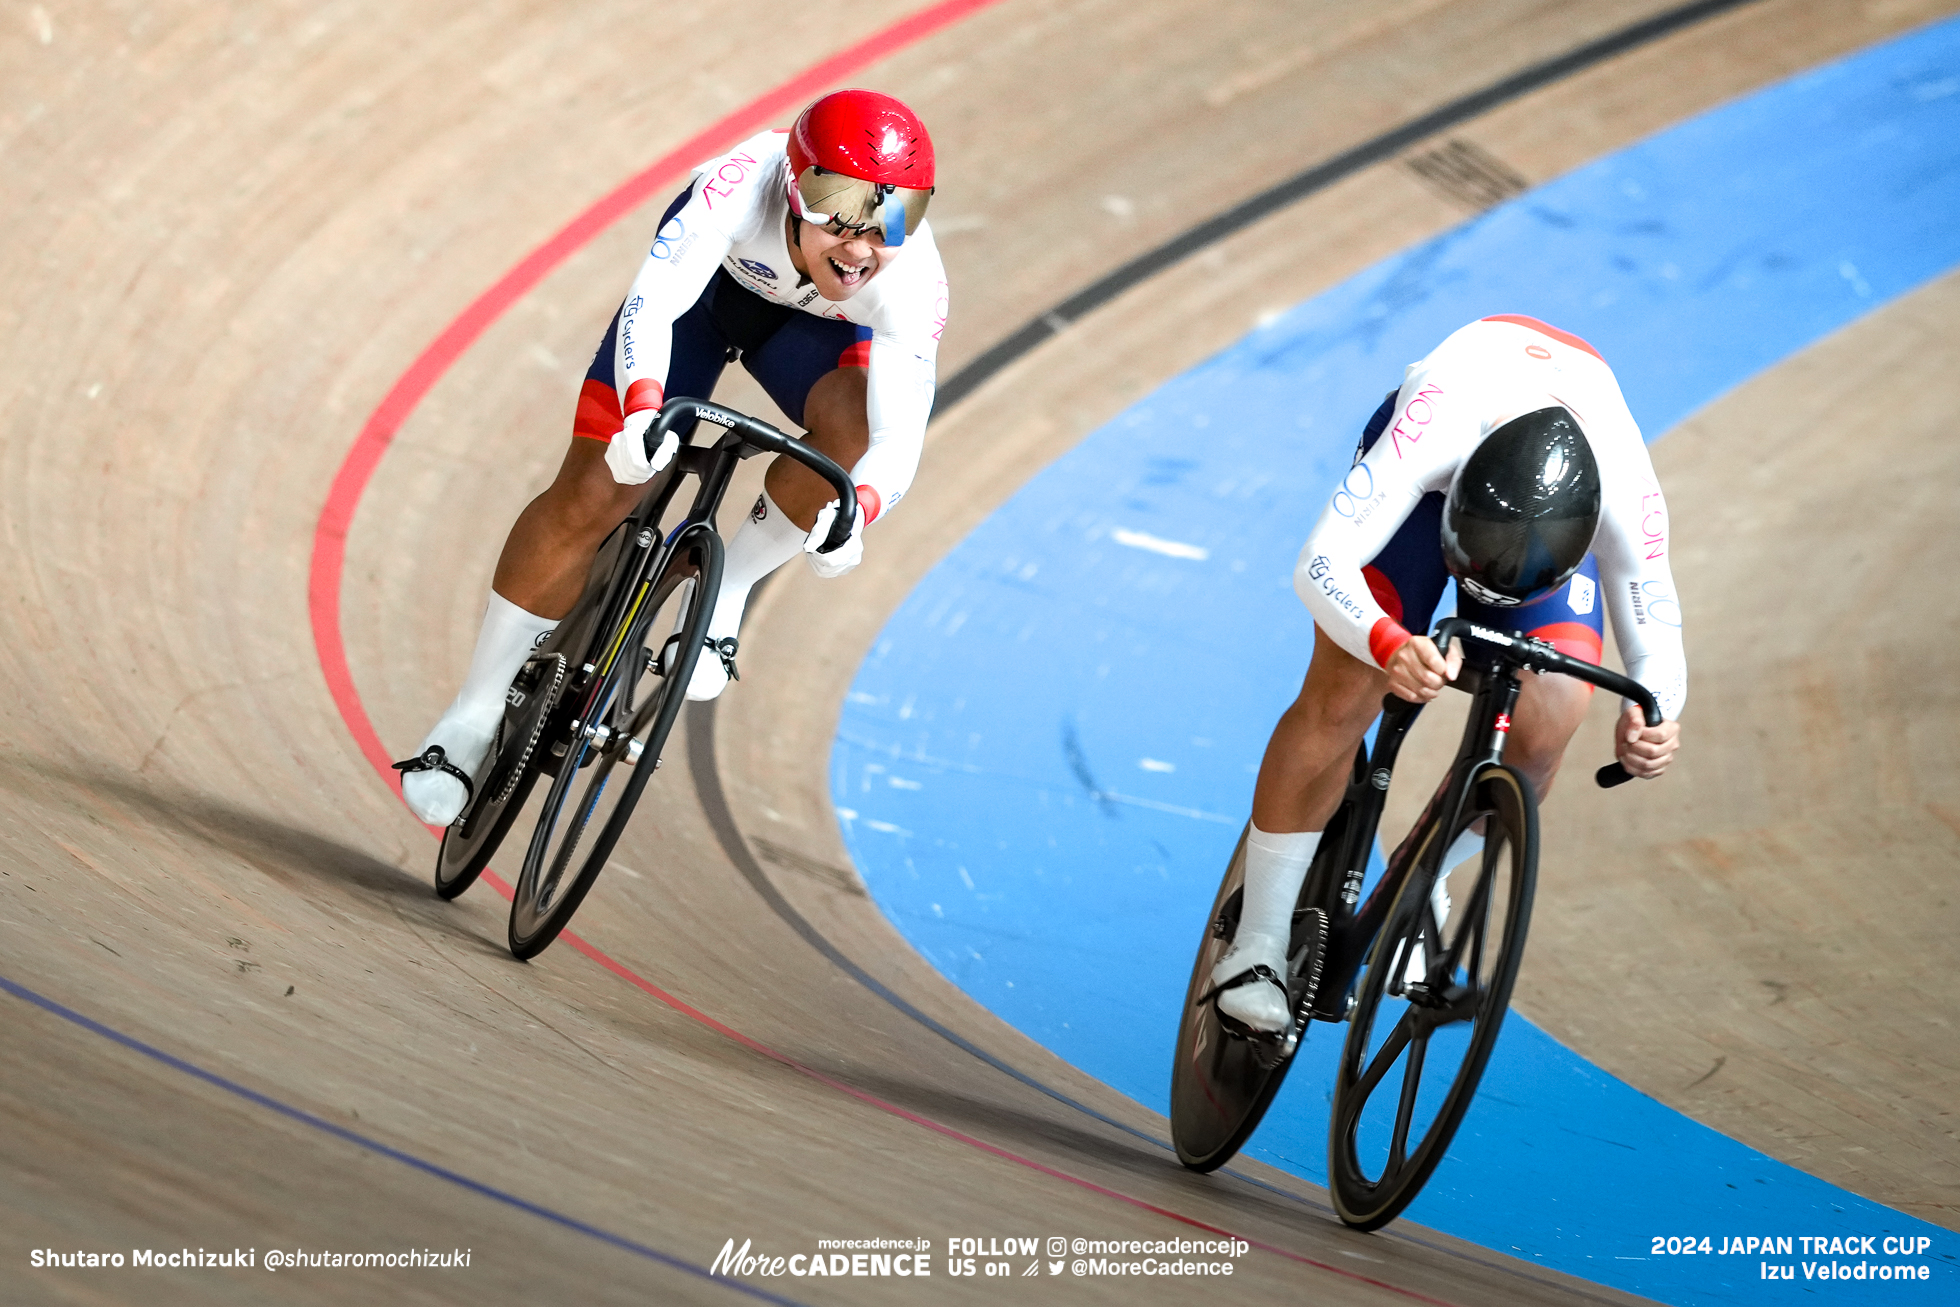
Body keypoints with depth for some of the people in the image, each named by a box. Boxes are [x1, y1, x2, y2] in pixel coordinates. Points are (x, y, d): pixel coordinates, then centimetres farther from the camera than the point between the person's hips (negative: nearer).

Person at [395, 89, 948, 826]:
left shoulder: (911, 284, -38)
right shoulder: (745, 185, -42)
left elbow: (900, 438, -44)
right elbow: (651, 301, -49)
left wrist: (855, 511, -65)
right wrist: (643, 409, -68)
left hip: (815, 326, 1)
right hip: (706, 282, -1)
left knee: (855, 420, -34)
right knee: (587, 500, -10)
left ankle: (727, 592, -11)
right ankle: (472, 719, 5)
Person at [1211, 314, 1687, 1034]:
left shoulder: (1625, 497, -38)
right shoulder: (1435, 426, -45)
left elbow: (1655, 640, -23)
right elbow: (1322, 563, -47)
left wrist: (1652, 718, -47)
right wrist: (1390, 644, -67)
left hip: (1555, 514, 2)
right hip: (1432, 465, -2)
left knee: (1540, 732, -17)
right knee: (1340, 701, -18)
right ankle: (1257, 945, -4)